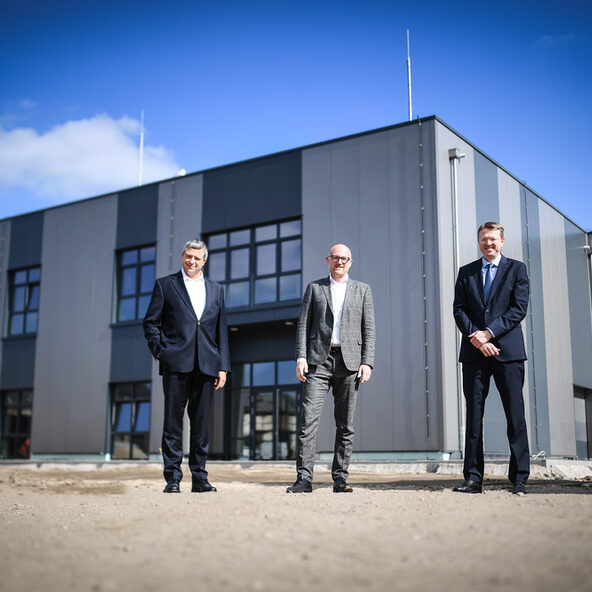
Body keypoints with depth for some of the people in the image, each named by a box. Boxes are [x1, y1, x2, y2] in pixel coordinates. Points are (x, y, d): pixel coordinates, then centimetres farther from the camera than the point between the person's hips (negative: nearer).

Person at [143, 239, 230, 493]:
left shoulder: (216, 290, 16)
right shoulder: (165, 285, 9)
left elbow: (221, 330, 14)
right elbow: (150, 322, 7)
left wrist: (223, 366, 7)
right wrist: (160, 351, -5)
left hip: (205, 365, 3)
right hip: (176, 364, -2)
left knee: (201, 422, 5)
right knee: (173, 422, -1)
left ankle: (199, 477, 12)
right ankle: (172, 478, 5)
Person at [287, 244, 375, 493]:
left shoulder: (362, 290, 14)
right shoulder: (314, 288, 13)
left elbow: (368, 330, 8)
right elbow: (303, 325, 8)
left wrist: (367, 362, -3)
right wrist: (301, 357, -4)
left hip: (349, 361, 1)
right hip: (318, 360, -1)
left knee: (345, 425, 3)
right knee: (308, 418, -11)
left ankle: (340, 479, 9)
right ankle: (304, 478, -10)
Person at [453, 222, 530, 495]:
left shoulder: (516, 269, 8)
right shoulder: (466, 273, 14)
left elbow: (519, 308, -3)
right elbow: (459, 310, 6)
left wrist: (488, 333, -12)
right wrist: (476, 338, -9)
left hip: (508, 350, -2)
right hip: (474, 352, 2)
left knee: (515, 414, -2)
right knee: (473, 416, 2)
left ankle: (519, 478, 5)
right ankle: (473, 478, 7)